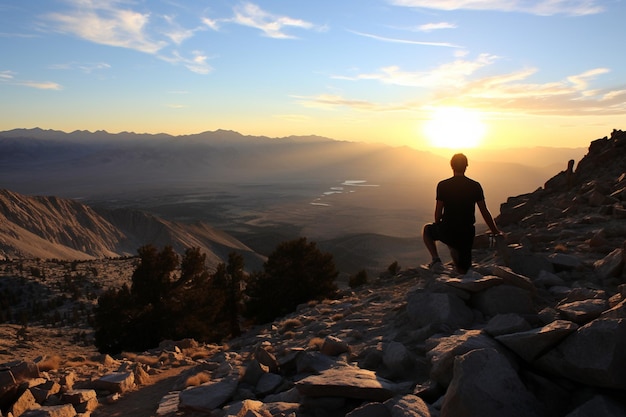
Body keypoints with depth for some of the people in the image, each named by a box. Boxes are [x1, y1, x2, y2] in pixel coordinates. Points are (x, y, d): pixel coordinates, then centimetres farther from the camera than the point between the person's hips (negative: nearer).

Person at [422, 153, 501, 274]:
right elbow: (485, 212, 4)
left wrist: (438, 228, 19)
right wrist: (496, 232, 17)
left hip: (447, 231, -4)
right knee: (463, 271, 27)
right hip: (467, 234, 4)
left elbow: (438, 213, -2)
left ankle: (436, 260, 12)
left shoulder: (442, 185, -6)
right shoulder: (475, 186, -1)